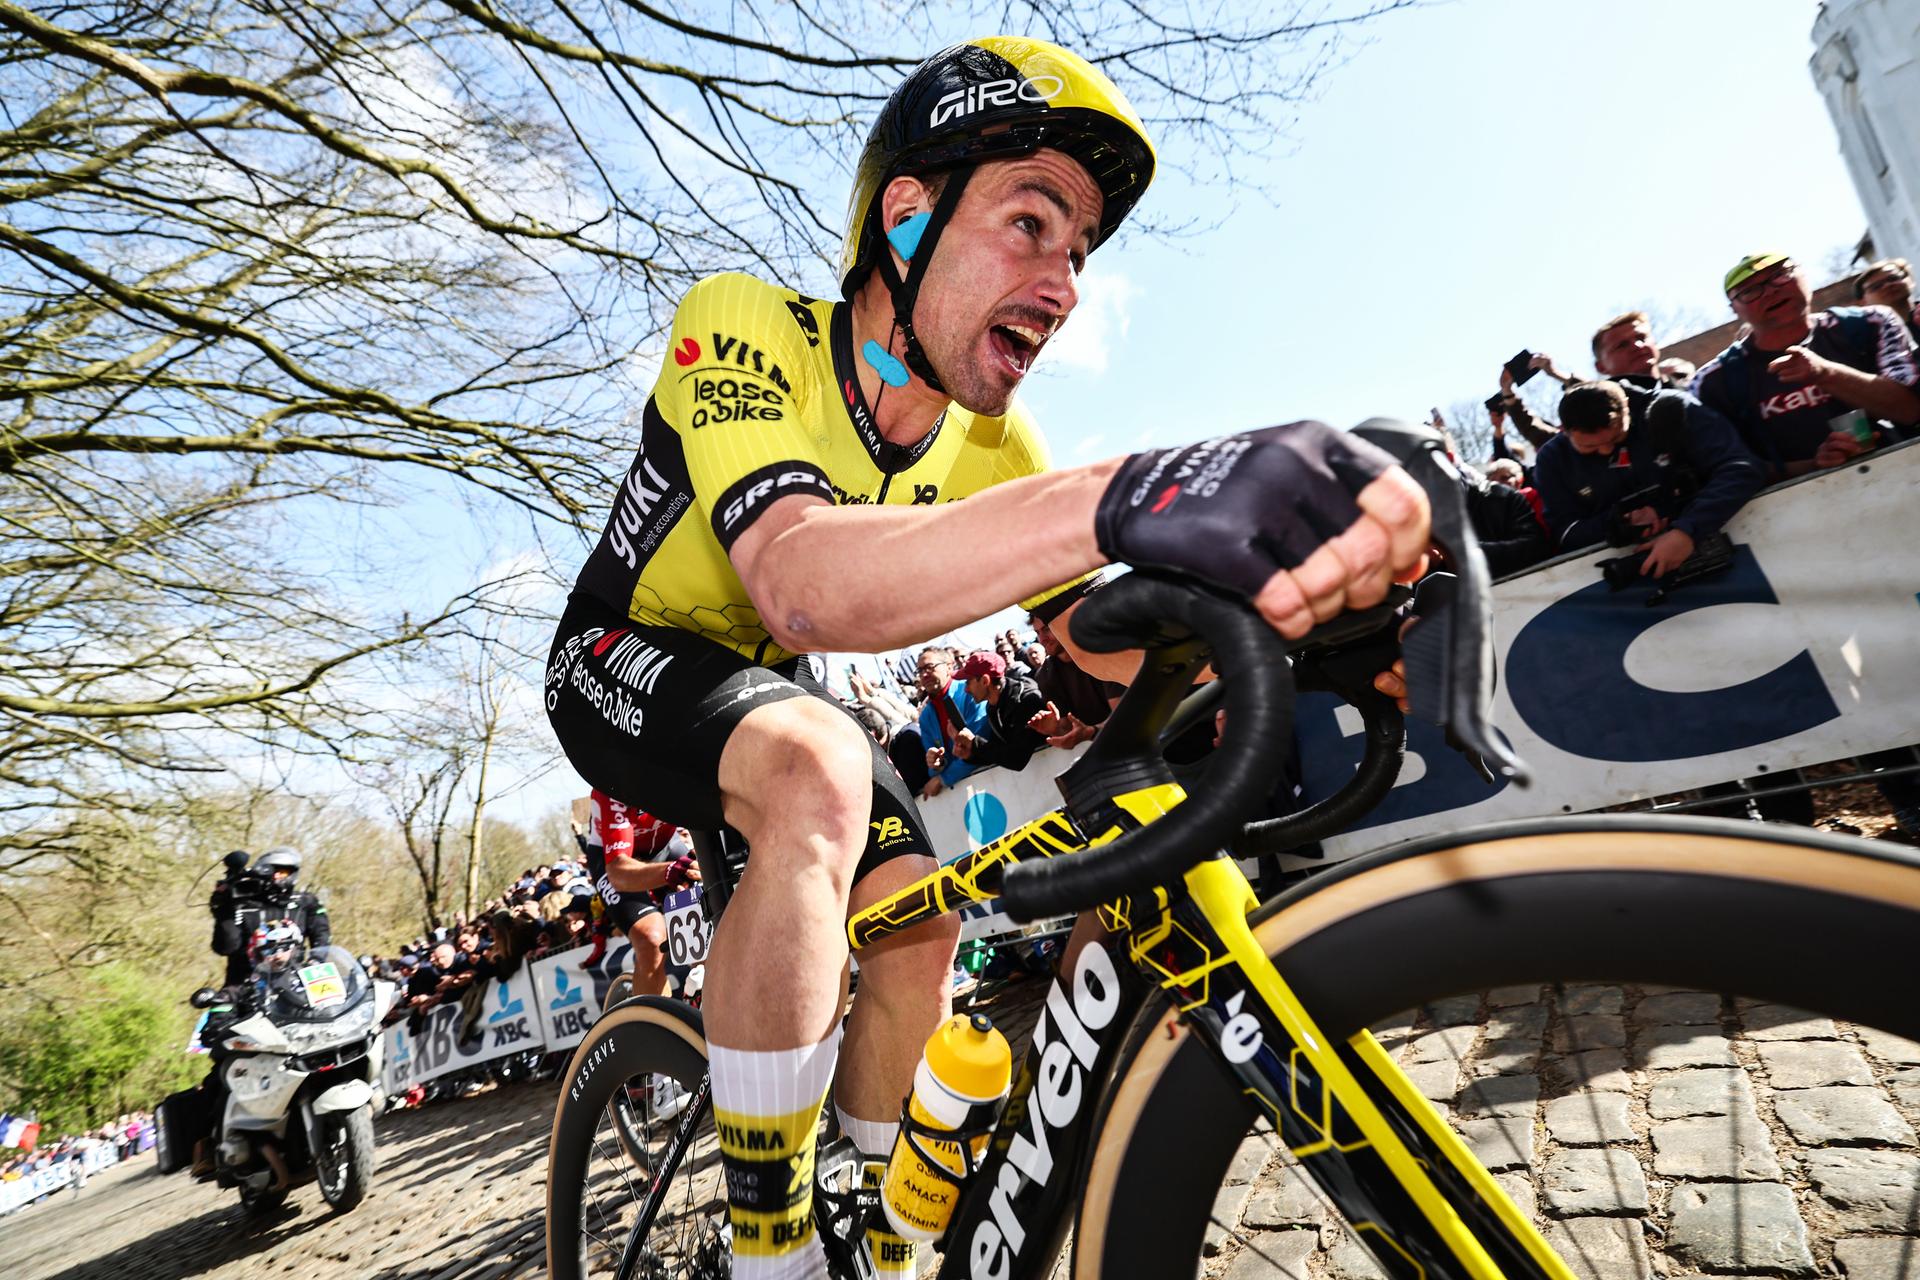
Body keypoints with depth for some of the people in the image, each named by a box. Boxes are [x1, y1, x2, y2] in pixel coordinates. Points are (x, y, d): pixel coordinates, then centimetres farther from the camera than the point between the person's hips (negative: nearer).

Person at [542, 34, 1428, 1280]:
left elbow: (1103, 634, -17)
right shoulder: (744, 326, -29)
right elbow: (798, 581, -49)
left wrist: (1270, 585, -37)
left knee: (922, 930, -6)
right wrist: (1123, 500, -64)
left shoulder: (990, 444, -12)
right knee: (819, 773, -36)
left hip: (766, 682, 6)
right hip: (622, 661, -5)